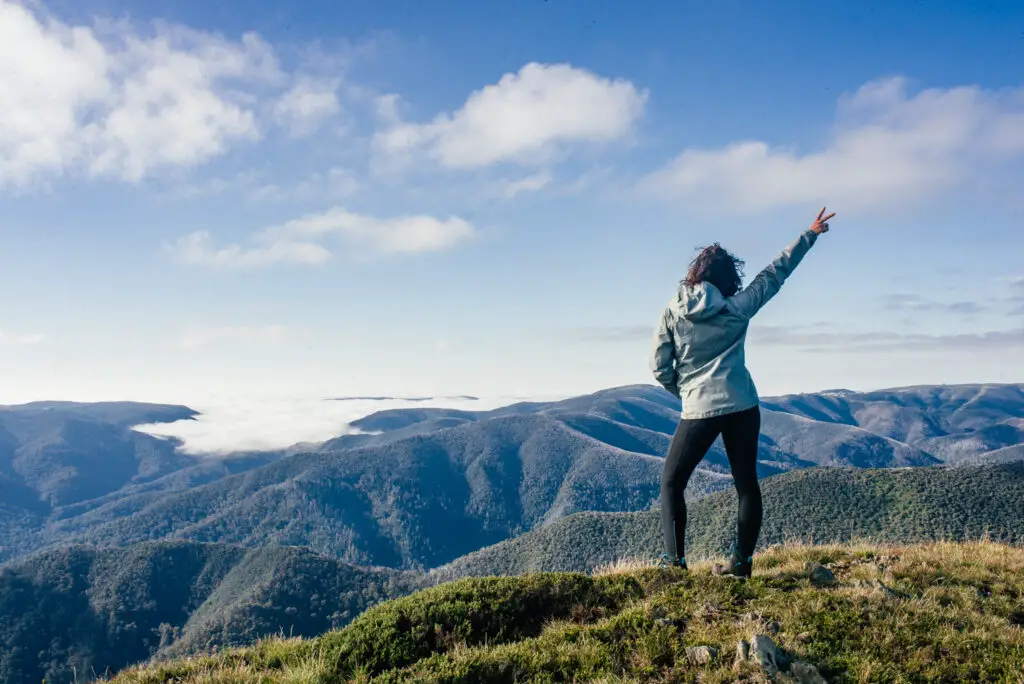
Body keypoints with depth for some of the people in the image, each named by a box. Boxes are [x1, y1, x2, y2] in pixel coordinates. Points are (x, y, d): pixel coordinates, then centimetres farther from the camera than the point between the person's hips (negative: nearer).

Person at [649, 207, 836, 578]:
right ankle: (741, 561, 17)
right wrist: (809, 235, 20)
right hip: (742, 406, 2)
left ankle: (675, 560, -1)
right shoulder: (737, 308, 0)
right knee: (746, 483, 13)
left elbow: (660, 368, -1)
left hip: (699, 409, -1)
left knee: (672, 482, 9)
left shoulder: (672, 312, 0)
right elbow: (775, 273, 10)